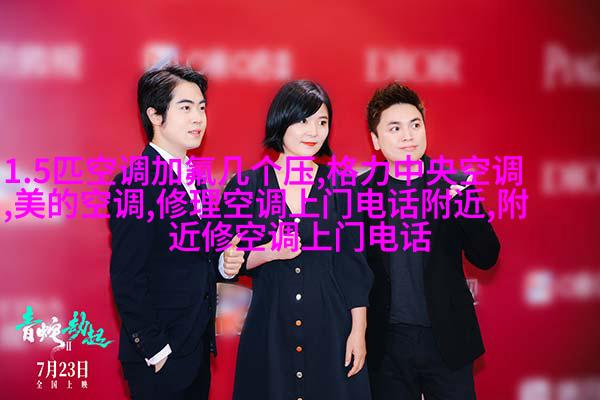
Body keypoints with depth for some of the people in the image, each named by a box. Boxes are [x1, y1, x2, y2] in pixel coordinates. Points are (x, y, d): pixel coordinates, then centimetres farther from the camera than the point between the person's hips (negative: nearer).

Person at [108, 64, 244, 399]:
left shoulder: (192, 178, 10)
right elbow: (127, 279, -19)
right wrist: (155, 351, -17)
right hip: (160, 359, -8)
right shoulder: (134, 184, -17)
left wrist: (224, 264, -3)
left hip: (198, 349, 8)